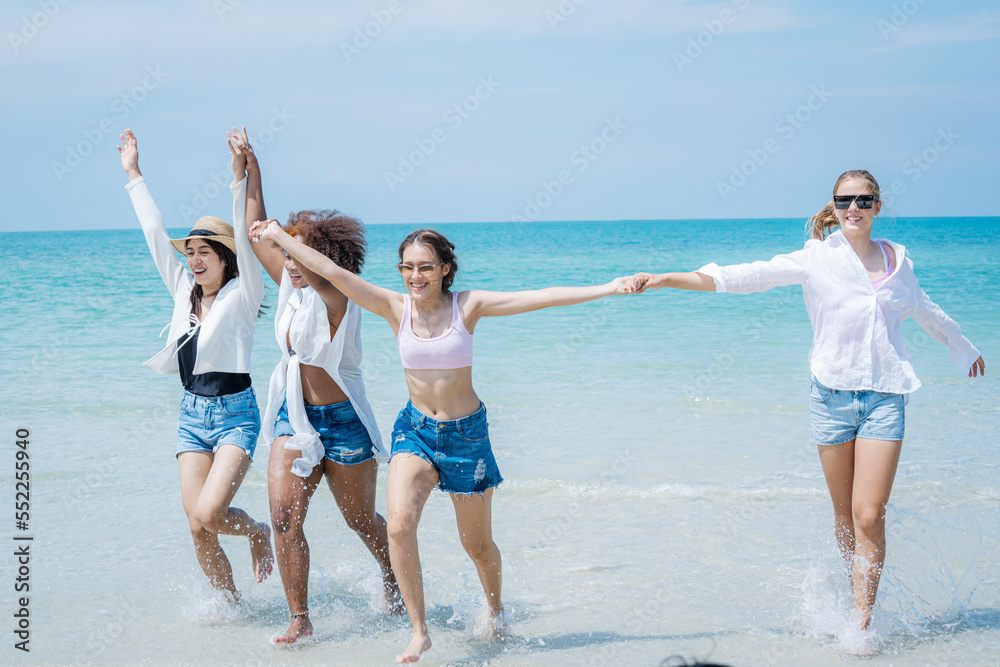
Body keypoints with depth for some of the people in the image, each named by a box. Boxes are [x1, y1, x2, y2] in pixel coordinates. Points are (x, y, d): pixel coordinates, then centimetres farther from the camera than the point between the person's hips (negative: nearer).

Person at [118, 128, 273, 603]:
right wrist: (133, 175, 13)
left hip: (235, 413, -5)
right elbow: (155, 233, 11)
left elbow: (245, 240, -20)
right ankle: (230, 602, 19)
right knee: (198, 526, 0)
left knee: (209, 514, -19)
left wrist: (240, 180, -30)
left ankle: (259, 533, 13)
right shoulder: (184, 291, 8)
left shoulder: (242, 295, -7)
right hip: (192, 414, 6)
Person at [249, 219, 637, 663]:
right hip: (415, 428, 1)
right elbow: (332, 271, -6)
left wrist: (605, 290, -20)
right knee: (399, 524, -22)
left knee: (478, 545, 10)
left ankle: (495, 610, 42)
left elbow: (543, 297, -15)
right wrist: (278, 237, -6)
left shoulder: (468, 306, -10)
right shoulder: (395, 308, -6)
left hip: (467, 431, -1)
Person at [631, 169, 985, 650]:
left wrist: (962, 345, 45)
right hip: (832, 394, -1)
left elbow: (925, 310, 28)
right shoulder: (816, 259, -1)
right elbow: (746, 277, -8)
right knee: (844, 514, 7)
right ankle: (859, 599, 26)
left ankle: (862, 623, -2)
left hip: (884, 395, 1)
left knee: (869, 515, -9)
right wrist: (666, 279, -16)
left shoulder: (897, 261, 8)